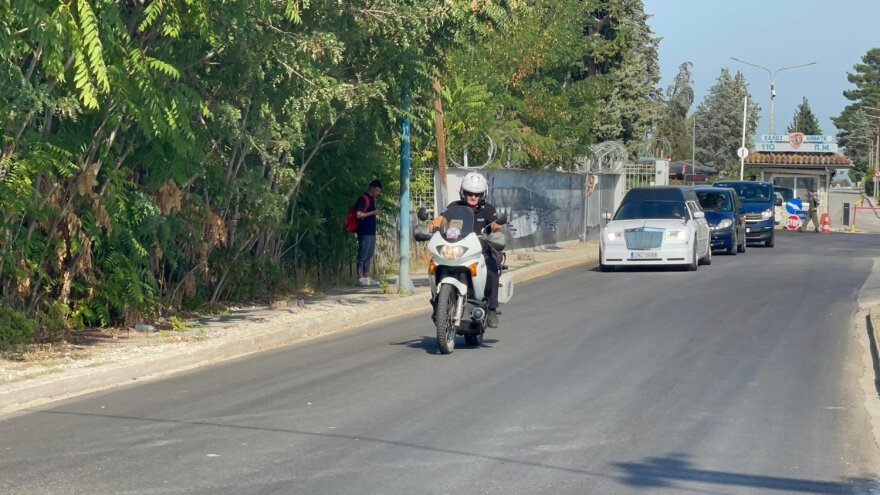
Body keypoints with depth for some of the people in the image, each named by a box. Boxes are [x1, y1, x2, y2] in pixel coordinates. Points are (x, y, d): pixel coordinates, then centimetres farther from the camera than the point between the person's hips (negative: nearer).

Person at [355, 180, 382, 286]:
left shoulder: (372, 199, 17)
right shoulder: (363, 199, -11)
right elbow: (359, 214, -18)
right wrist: (373, 213, -17)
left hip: (371, 232, 9)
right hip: (364, 232, -9)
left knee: (369, 255, 11)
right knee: (362, 255, -6)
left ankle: (366, 278, 16)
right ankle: (360, 278, -4)